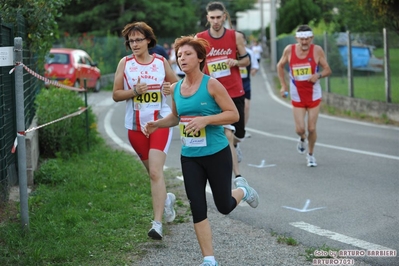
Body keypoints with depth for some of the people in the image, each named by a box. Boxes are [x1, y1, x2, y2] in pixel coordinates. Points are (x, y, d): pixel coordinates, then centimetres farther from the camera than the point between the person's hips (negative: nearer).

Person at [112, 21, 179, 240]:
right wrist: (134, 91, -16)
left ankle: (157, 223, -16)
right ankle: (166, 198, 46)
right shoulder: (125, 63, 1)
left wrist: (172, 88, -7)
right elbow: (116, 94, 1)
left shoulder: (161, 62, 2)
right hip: (135, 125, 2)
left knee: (155, 172, -15)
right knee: (153, 171, 14)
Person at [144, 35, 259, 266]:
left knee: (224, 206, 7)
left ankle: (242, 189, 42)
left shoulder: (211, 85, -12)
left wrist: (205, 120, -25)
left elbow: (233, 114, -14)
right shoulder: (176, 88, 4)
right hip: (190, 156, 4)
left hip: (217, 154, -4)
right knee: (198, 209, 0)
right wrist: (157, 124, 2)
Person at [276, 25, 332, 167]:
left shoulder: (317, 50, -11)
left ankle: (311, 154, 26)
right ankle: (302, 139, 34)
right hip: (297, 97, 1)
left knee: (312, 128, 1)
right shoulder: (289, 50, -8)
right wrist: (283, 85, 3)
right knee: (300, 129, -4)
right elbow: (280, 66, 9)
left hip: (314, 95, -1)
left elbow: (327, 70, -5)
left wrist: (318, 75, -26)